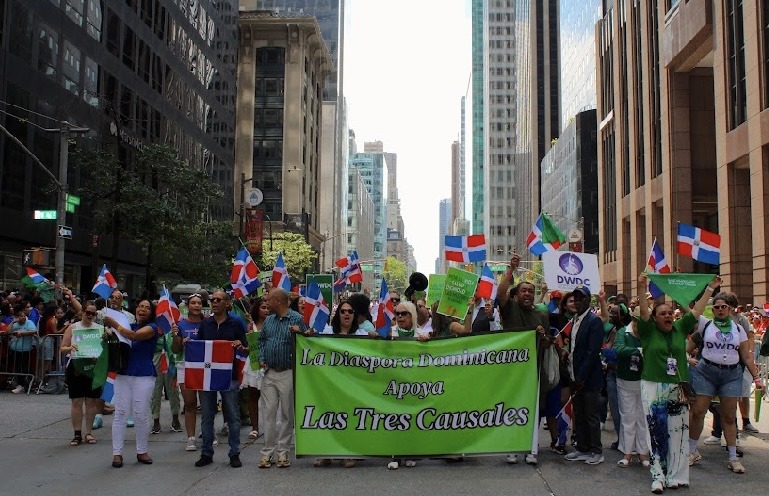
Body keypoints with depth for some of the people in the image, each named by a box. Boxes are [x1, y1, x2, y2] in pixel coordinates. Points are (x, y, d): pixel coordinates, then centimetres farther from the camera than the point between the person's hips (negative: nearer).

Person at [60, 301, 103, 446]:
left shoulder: (100, 329, 8)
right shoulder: (73, 328, 6)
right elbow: (62, 348, 4)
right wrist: (70, 348, -18)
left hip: (93, 367, 1)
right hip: (76, 367, -1)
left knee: (92, 401, 4)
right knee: (76, 402, 0)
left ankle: (88, 433, 13)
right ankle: (77, 434, 6)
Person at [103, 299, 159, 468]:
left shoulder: (152, 327, -1)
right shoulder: (129, 326, 16)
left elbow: (134, 336, -19)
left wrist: (114, 325, -14)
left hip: (144, 376, -4)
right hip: (123, 375, 4)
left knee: (141, 415, 0)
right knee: (121, 413, 0)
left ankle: (142, 451, 12)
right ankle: (117, 453, 4)